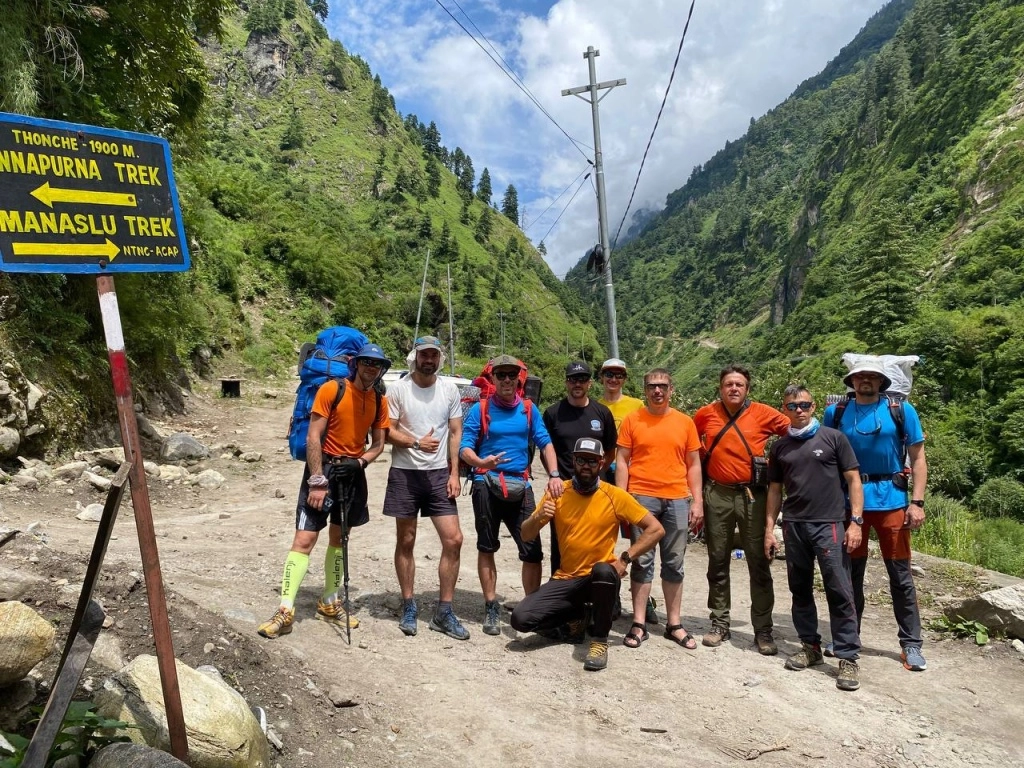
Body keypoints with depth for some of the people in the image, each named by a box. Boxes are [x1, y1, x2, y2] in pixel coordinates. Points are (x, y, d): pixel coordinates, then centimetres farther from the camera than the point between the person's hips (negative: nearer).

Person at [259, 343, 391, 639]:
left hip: (352, 472, 5)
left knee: (339, 538, 15)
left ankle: (330, 603, 28)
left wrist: (360, 461, -11)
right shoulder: (331, 389, -13)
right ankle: (286, 610, -6)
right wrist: (317, 481, -20)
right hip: (323, 467, -5)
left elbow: (378, 443, 10)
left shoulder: (380, 401, 3)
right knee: (304, 539, -9)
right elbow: (313, 437, -16)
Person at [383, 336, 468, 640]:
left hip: (439, 474, 2)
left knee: (453, 539, -4)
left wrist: (454, 473, -2)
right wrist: (417, 443, -22)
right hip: (404, 473, -2)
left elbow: (455, 433, 6)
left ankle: (444, 612, 8)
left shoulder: (450, 389, 4)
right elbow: (388, 431, -5)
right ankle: (409, 607, 22)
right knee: (406, 541, 8)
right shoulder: (398, 389, -3)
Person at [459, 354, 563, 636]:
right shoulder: (480, 409, 0)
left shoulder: (529, 410, 8)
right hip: (486, 484, -1)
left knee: (532, 550, -3)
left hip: (520, 486, 2)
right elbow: (464, 447, -4)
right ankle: (491, 608, 19)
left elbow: (545, 443, 3)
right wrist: (480, 461, -26)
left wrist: (554, 474, -12)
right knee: (487, 548, 7)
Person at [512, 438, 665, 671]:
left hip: (601, 579, -2)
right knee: (521, 619, -17)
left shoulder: (615, 496, -8)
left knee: (603, 570, -39)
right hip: (566, 579, 3)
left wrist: (625, 558, -16)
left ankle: (600, 639, -13)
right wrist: (538, 517, -22)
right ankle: (574, 616, 13)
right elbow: (526, 535, 1)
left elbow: (656, 529, -6)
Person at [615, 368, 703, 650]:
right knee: (642, 560, 2)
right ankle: (639, 624, 10)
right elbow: (621, 462, 2)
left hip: (677, 499, 2)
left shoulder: (685, 422, 8)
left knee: (674, 563, 9)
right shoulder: (632, 420, 3)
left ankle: (674, 624, 19)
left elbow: (694, 465, 10)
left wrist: (697, 501, 3)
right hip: (642, 497, -2)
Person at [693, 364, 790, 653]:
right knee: (718, 562, 10)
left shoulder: (763, 413, -3)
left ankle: (763, 630, 13)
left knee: (759, 563, 3)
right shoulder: (705, 414, 2)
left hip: (752, 494, -1)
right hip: (717, 495, 2)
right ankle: (720, 624, 21)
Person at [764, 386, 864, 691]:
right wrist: (769, 529, 9)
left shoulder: (833, 438, 1)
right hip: (793, 527, 4)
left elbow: (853, 480, 0)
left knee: (840, 592, -4)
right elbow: (774, 489, 14)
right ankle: (810, 646, 24)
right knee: (800, 590, 11)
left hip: (830, 525, -4)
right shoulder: (780, 447, 11)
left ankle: (848, 658, 3)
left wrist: (855, 521, -9)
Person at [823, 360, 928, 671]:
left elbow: (918, 459, 2)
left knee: (900, 574, 5)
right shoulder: (836, 412, 4)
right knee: (851, 572, 11)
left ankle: (911, 644, 16)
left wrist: (917, 502, -6)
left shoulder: (901, 410, 1)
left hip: (891, 499, -1)